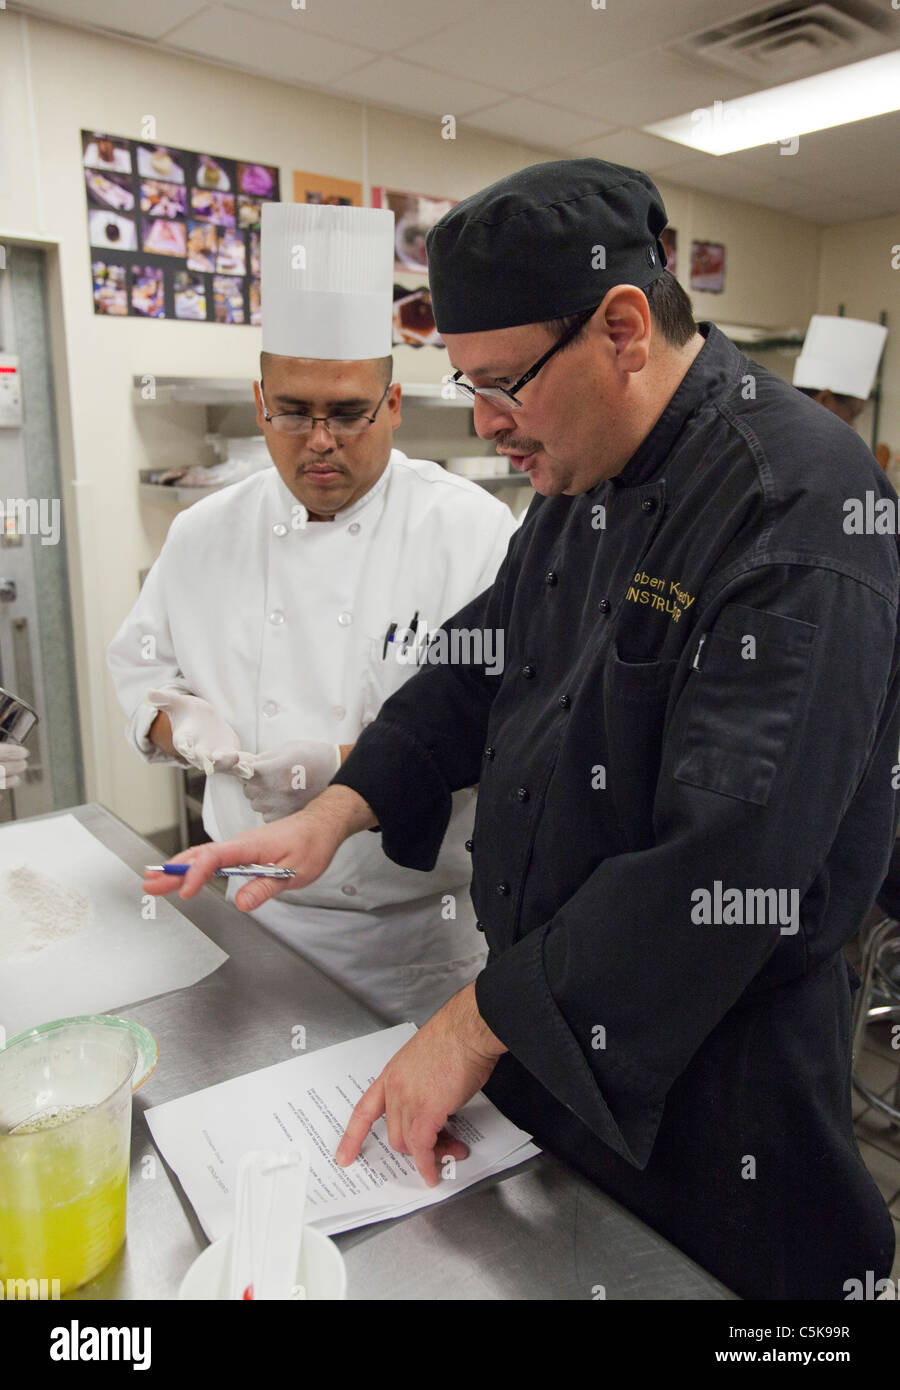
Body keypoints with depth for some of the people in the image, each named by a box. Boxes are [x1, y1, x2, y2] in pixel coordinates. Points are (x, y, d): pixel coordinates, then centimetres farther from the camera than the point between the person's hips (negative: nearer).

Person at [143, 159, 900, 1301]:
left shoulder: (800, 507, -25)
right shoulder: (580, 483, 3)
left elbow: (728, 863, -30)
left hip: (711, 1076, -7)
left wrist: (475, 1026, -22)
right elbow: (484, 666, 12)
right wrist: (342, 807, -2)